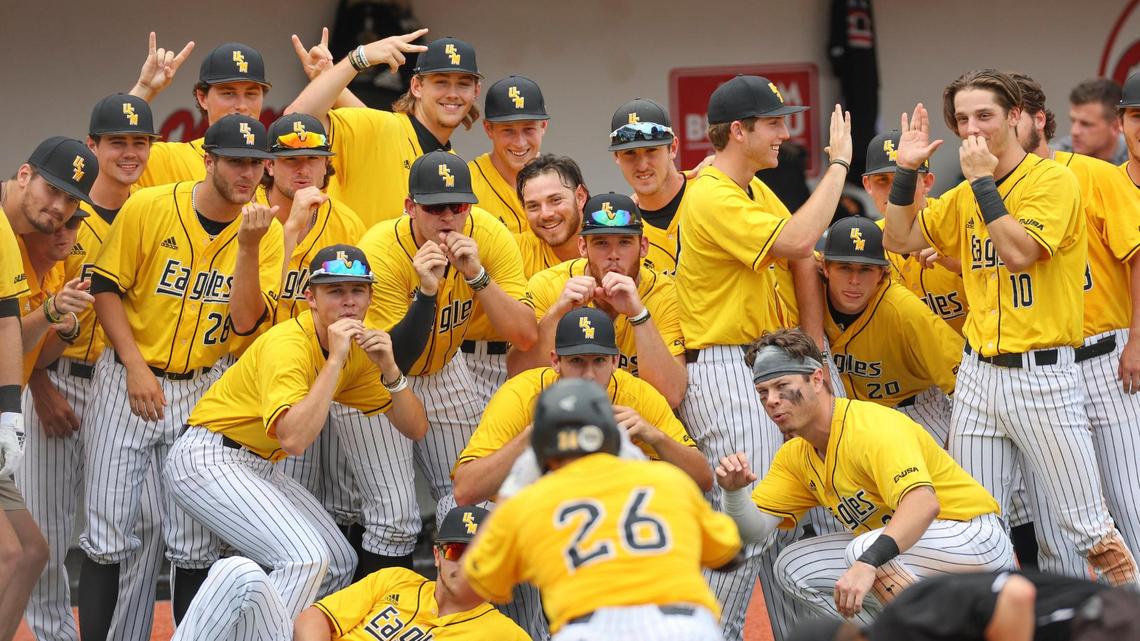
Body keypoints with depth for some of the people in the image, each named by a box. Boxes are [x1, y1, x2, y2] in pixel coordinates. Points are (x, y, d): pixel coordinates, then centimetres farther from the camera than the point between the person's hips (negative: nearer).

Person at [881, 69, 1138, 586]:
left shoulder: (1053, 180, -7)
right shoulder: (964, 195, 14)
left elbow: (1019, 251, -19)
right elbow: (899, 240, 16)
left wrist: (983, 180, -14)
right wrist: (906, 168, 7)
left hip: (1042, 374, -6)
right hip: (978, 373, 6)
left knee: (1089, 529, -5)